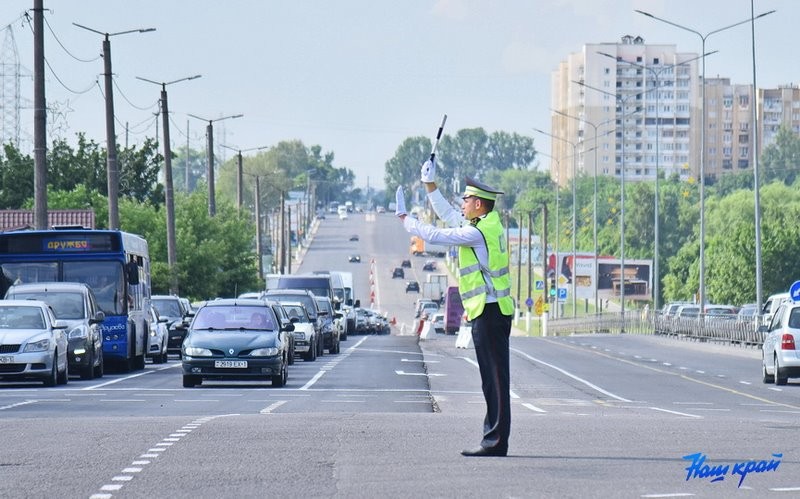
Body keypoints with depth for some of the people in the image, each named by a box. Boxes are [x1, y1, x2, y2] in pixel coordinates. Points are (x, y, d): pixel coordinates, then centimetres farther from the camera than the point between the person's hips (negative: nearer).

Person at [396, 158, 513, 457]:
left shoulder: (478, 233, -16)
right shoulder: (488, 223, 14)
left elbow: (434, 235, -11)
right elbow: (448, 216, 29)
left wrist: (405, 219, 4)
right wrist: (430, 186, 30)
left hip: (489, 311, -10)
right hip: (491, 310, 10)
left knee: (496, 378, -9)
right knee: (492, 378, 11)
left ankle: (496, 441, -10)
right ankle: (494, 436, 14)